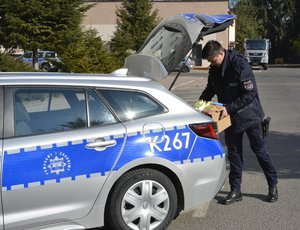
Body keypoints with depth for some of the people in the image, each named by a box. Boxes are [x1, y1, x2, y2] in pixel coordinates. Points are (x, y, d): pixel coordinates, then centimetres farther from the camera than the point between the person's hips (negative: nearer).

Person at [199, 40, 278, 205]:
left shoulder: (239, 64, -23)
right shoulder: (214, 69, -1)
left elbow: (250, 93, -26)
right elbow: (210, 89, 15)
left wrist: (229, 108, -28)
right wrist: (201, 102, -4)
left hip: (249, 115, -6)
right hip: (230, 117, 6)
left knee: (259, 150, 6)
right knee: (234, 153, 9)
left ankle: (273, 186, 23)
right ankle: (235, 190, 18)